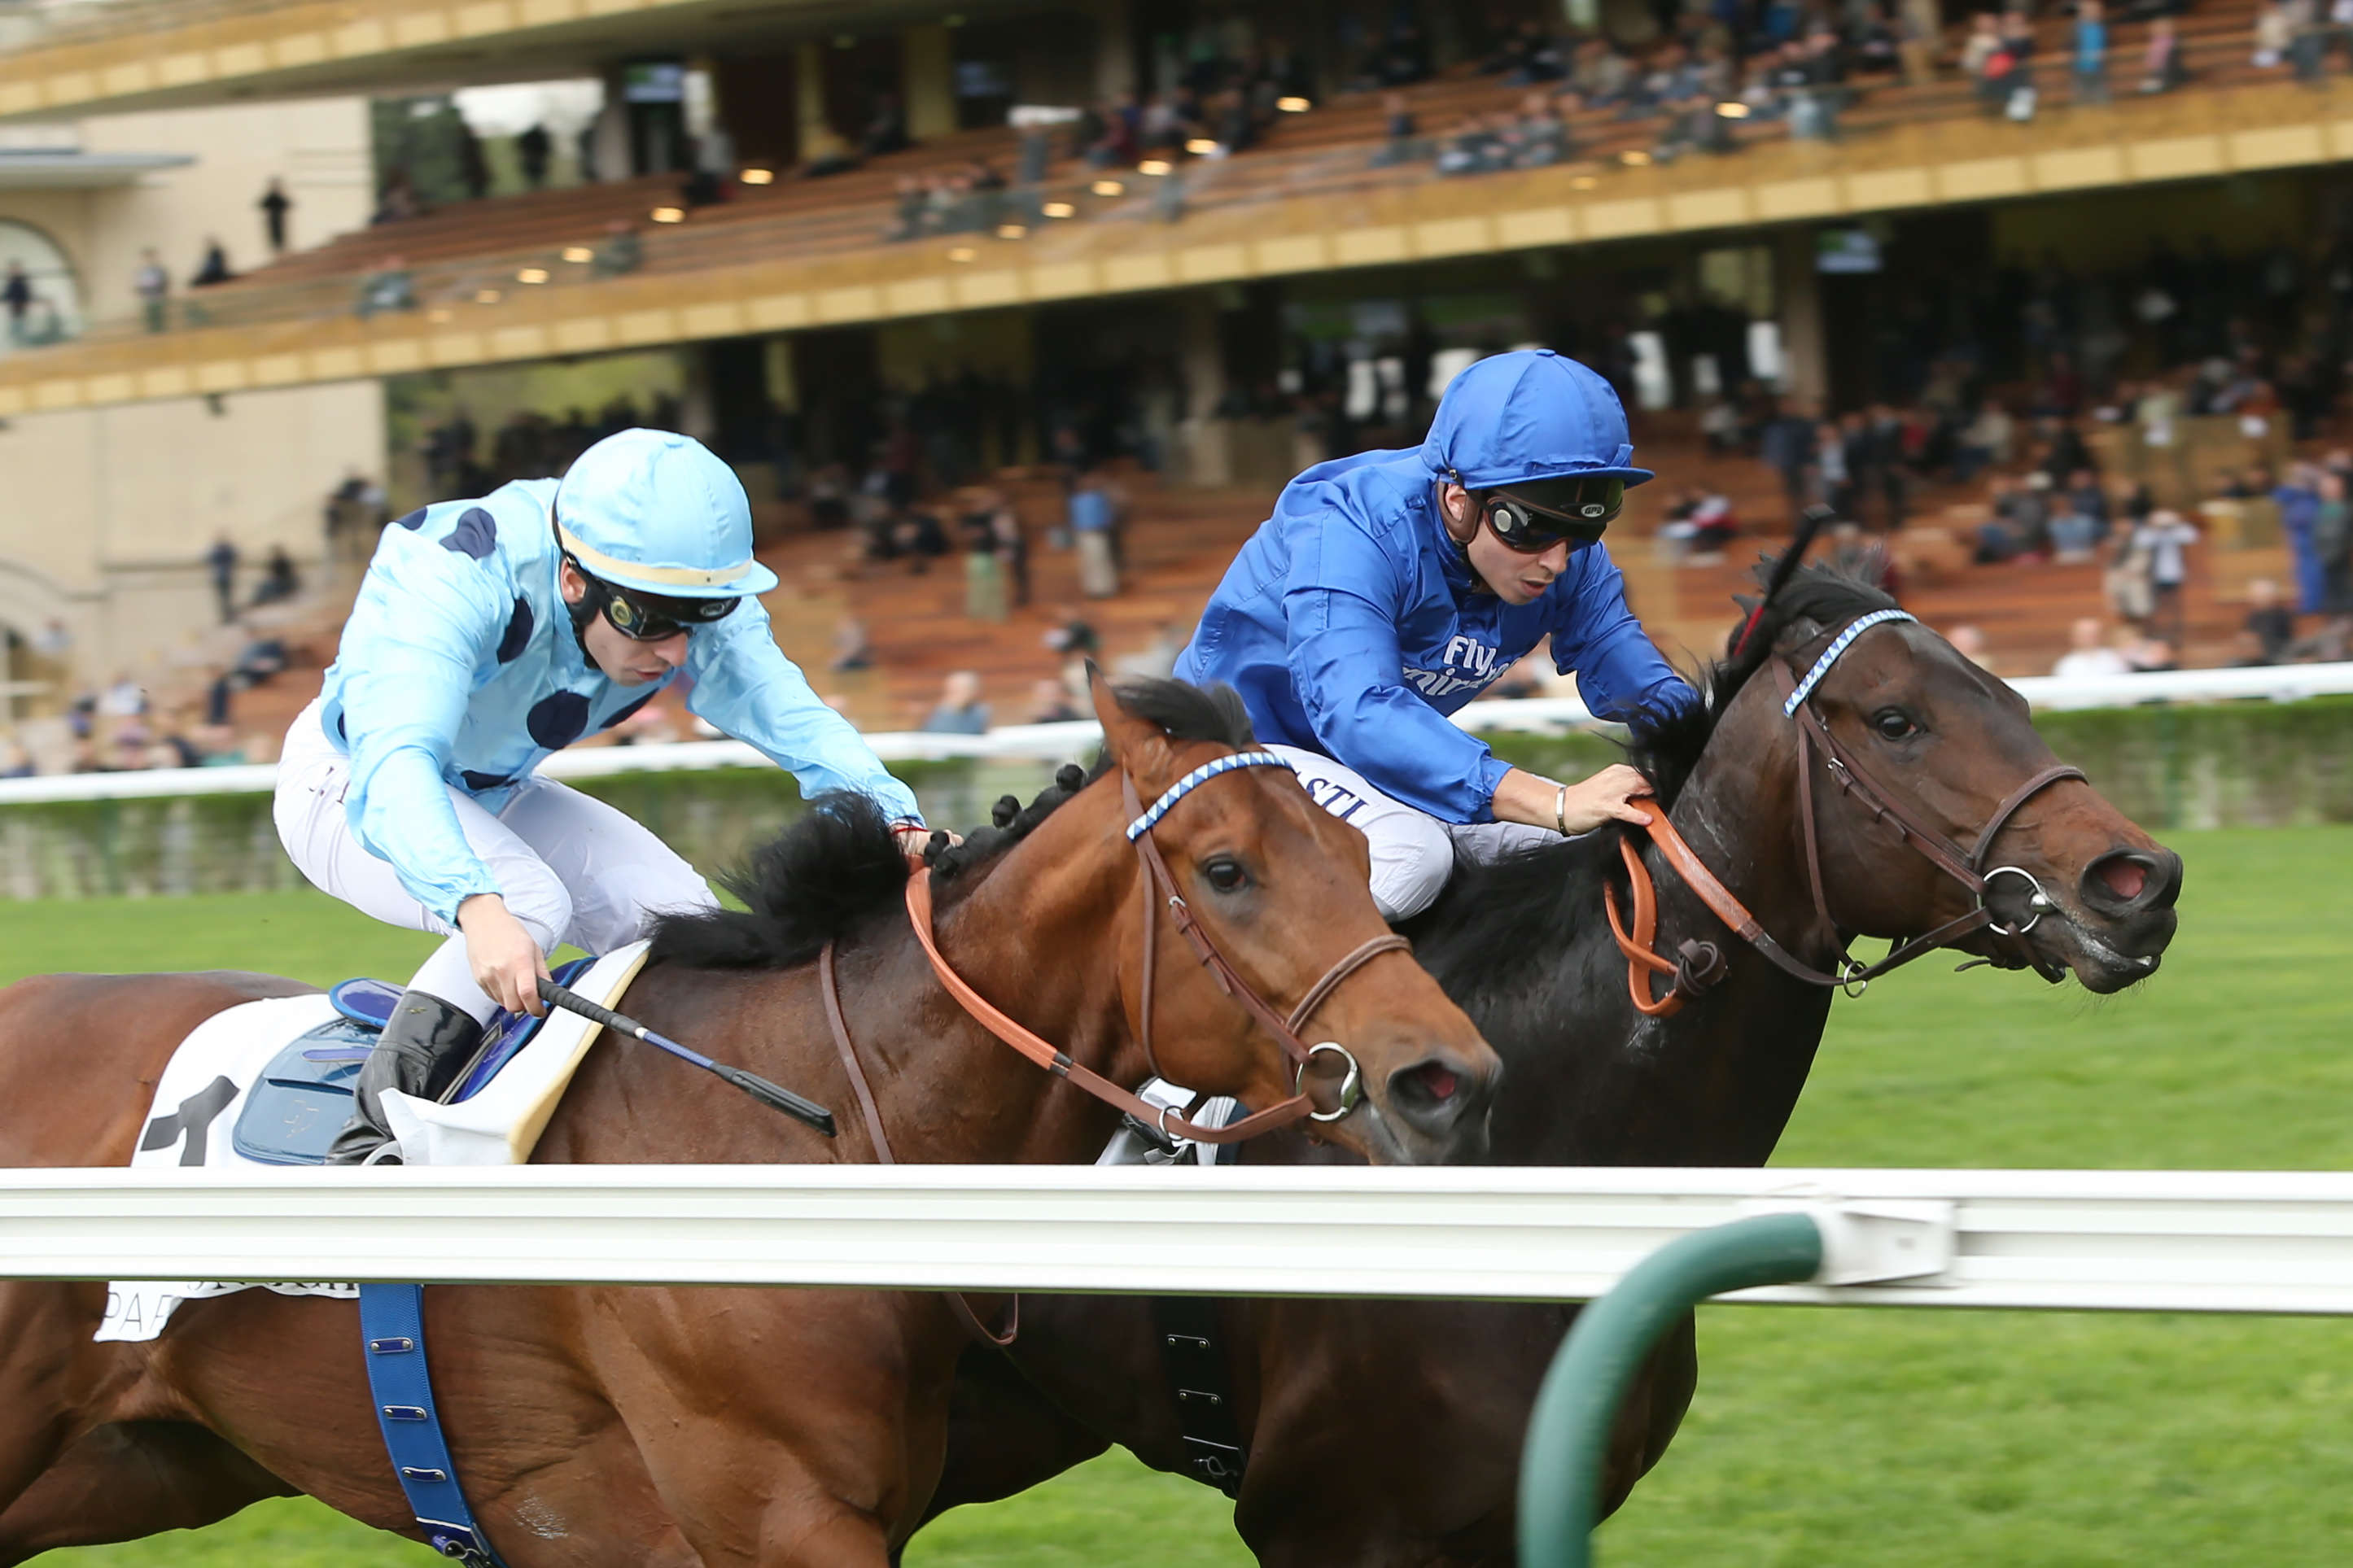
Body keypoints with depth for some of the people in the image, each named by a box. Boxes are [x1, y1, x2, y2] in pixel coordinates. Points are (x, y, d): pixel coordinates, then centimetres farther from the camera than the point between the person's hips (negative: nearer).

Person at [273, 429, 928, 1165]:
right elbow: (394, 765, -52)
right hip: (351, 787, -7)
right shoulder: (453, 581, -40)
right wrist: (479, 910, -69)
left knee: (679, 914, -11)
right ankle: (369, 1144, -28)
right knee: (530, 902, -32)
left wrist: (899, 826, -46)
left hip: (494, 797, 7)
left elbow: (791, 712, -26)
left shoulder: (700, 607, -20)